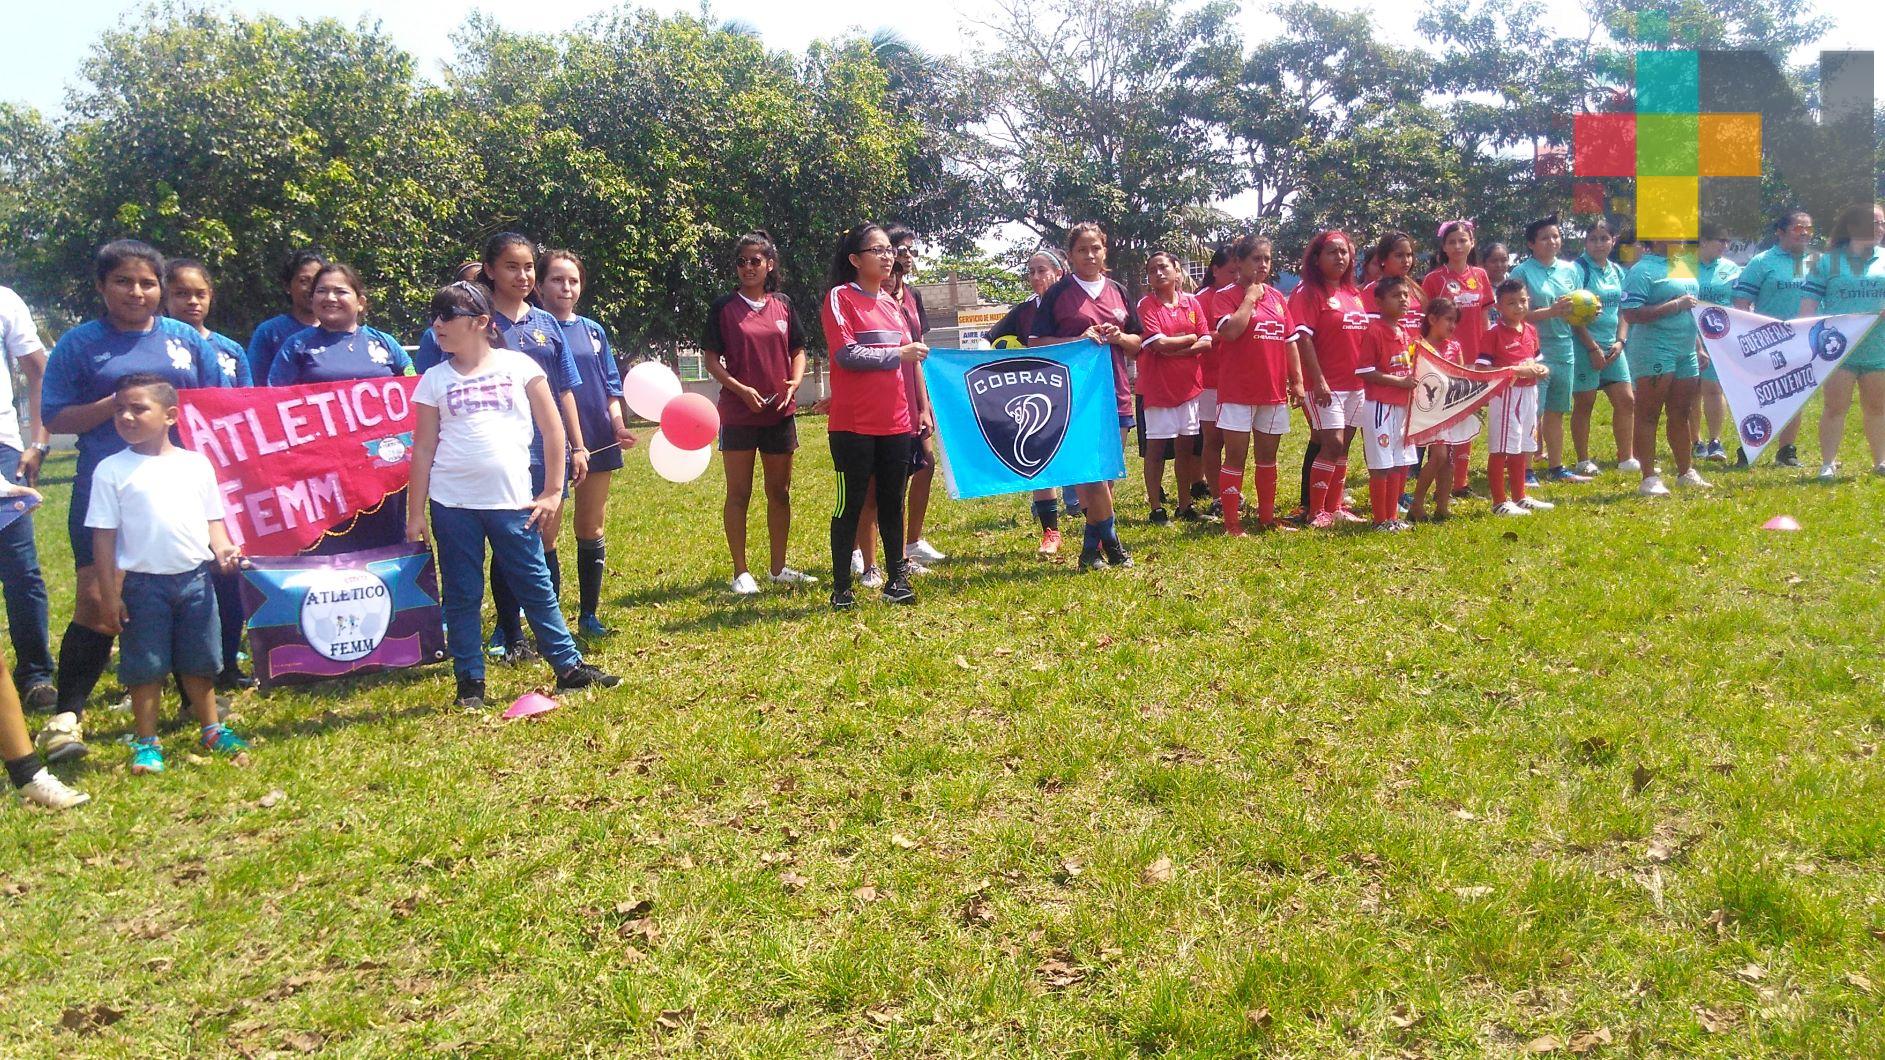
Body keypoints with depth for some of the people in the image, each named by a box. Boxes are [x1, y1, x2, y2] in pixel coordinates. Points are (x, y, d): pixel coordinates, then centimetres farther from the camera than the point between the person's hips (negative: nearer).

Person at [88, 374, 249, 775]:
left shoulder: (196, 464, 4)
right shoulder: (111, 470, -3)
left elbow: (212, 518, 10)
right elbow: (104, 536, -3)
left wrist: (222, 548, -10)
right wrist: (110, 594, -7)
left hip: (195, 578, 2)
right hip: (143, 584, -2)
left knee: (199, 662, 14)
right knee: (146, 667, 6)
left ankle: (211, 729, 28)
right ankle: (147, 743, 18)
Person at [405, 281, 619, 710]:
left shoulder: (518, 365, 2)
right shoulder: (435, 379, 6)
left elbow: (552, 430, 5)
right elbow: (423, 448, 7)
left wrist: (552, 491, 3)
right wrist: (415, 512, 4)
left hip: (513, 500, -1)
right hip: (452, 503, 1)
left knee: (536, 587, 6)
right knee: (461, 596, 6)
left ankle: (570, 667, 16)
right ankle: (470, 684, 16)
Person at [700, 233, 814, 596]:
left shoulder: (783, 306, 7)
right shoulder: (723, 307, -2)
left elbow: (798, 351, 13)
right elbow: (711, 359, -3)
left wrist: (795, 381, -6)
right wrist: (740, 389, -17)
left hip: (781, 412, 4)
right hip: (738, 413, -4)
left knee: (780, 492, 10)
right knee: (738, 494, 2)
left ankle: (778, 567, 22)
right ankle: (741, 573, 8)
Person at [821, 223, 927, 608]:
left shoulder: (892, 304, 16)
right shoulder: (840, 298, -5)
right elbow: (846, 354, -16)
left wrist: (917, 411, 15)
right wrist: (897, 354, -14)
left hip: (894, 423, 6)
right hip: (854, 424, -6)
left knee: (892, 501, 10)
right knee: (851, 504, 0)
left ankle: (896, 578, 19)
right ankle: (841, 588, 7)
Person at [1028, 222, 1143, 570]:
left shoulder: (1118, 291, 12)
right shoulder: (1058, 294, 0)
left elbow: (1137, 343, 17)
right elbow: (1036, 343, -3)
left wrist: (1119, 337, -6)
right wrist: (1079, 340, -16)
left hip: (1116, 393, 5)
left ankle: (1091, 548, 16)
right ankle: (1111, 544, 3)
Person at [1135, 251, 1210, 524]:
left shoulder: (1192, 302, 7)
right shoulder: (1146, 305, -7)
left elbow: (1207, 342, 1)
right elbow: (1158, 343, -17)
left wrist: (1176, 349, -13)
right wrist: (1190, 339, -3)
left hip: (1188, 384, 4)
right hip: (1157, 386, -4)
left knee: (1185, 446, 9)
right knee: (1156, 447, 1)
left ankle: (1185, 505, 20)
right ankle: (1156, 508, 8)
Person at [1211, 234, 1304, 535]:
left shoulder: (1277, 297, 12)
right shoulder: (1225, 295, -5)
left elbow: (1290, 341, 13)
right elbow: (1231, 331, -22)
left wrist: (1297, 380, 7)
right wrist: (1250, 297, -13)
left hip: (1274, 391, 6)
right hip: (1238, 391, -6)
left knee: (1268, 456, 13)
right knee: (1236, 456, -2)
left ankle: (1267, 518, 22)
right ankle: (1231, 522, 3)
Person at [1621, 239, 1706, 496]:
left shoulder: (1684, 265, 16)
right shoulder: (1642, 270, -10)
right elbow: (1631, 315, -19)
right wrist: (1676, 305, -19)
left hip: (1686, 351, 8)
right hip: (1654, 352, -8)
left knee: (1682, 414, 15)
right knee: (1649, 415, -3)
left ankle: (1686, 471, 25)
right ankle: (1649, 478, -1)